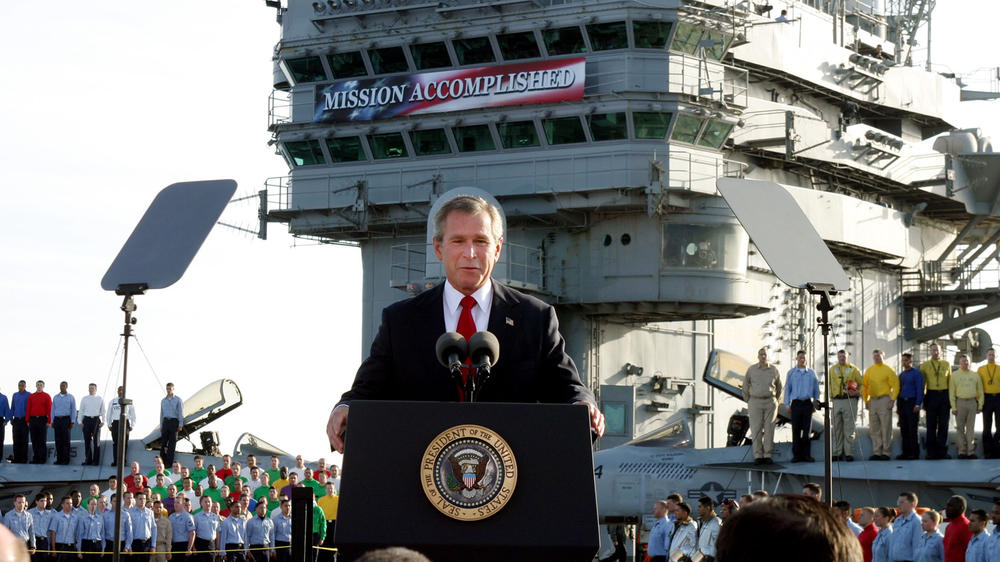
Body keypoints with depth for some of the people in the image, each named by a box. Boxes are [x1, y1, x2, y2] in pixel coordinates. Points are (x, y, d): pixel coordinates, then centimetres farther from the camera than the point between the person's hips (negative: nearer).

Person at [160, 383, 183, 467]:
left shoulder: (177, 400, 3)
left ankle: (169, 462, -2)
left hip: (174, 421, -4)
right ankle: (162, 461, 1)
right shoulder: (163, 400, 15)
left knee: (172, 442, -3)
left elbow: (180, 412, 0)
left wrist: (180, 424, -8)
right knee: (163, 442, -1)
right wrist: (161, 426, 15)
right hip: (165, 421, 4)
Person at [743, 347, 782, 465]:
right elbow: (745, 386, 9)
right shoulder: (751, 369, 1)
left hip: (770, 403, 1)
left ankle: (768, 456, 2)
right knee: (756, 429, -4)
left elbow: (778, 386, 17)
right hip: (755, 402, -1)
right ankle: (758, 456, 0)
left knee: (769, 429, -2)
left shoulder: (774, 370, 4)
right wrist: (747, 402, 8)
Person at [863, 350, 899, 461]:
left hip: (884, 400, -6)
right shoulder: (869, 371, 13)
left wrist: (892, 400, -12)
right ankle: (877, 452, 12)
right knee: (874, 429, 7)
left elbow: (895, 386, -6)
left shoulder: (888, 370, -2)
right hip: (873, 401, 6)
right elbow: (865, 386, 18)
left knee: (886, 428, -5)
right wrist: (866, 401, 11)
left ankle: (886, 452, -1)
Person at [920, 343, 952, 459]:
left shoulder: (946, 364, 10)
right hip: (931, 395, -1)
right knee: (931, 425, 0)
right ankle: (931, 452, 3)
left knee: (943, 424, 1)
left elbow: (950, 381, 12)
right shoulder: (925, 365, 5)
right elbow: (922, 383, 7)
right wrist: (922, 398, 2)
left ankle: (942, 451, 7)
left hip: (944, 395, 1)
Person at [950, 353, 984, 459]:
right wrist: (953, 407, -5)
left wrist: (980, 405, 4)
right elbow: (951, 393, 2)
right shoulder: (954, 375, 6)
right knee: (960, 428, 1)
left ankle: (971, 451, 3)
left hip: (972, 402, 1)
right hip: (960, 402, -1)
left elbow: (980, 391, 13)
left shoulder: (975, 375, 12)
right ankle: (962, 451, 5)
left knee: (971, 428, 2)